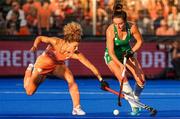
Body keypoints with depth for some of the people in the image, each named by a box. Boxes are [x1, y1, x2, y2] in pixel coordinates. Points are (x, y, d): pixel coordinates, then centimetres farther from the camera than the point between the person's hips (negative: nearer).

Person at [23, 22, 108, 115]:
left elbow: (90, 66, -27)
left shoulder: (75, 54, -30)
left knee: (71, 80, -28)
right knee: (29, 92, 2)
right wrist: (35, 46, -43)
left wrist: (101, 79, -31)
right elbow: (39, 38, -22)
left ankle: (76, 108, -16)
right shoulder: (56, 42, -36)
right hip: (42, 63, -1)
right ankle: (30, 69, 32)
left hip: (58, 65, 2)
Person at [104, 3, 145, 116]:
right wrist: (120, 65, -43)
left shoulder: (132, 27, -24)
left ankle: (136, 100, 22)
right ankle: (134, 107, -16)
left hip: (126, 52, 3)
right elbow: (111, 52, -31)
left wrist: (132, 51, -17)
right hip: (112, 56, -3)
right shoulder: (110, 30, -32)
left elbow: (140, 41, -5)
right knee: (123, 78, -24)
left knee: (141, 80, -5)